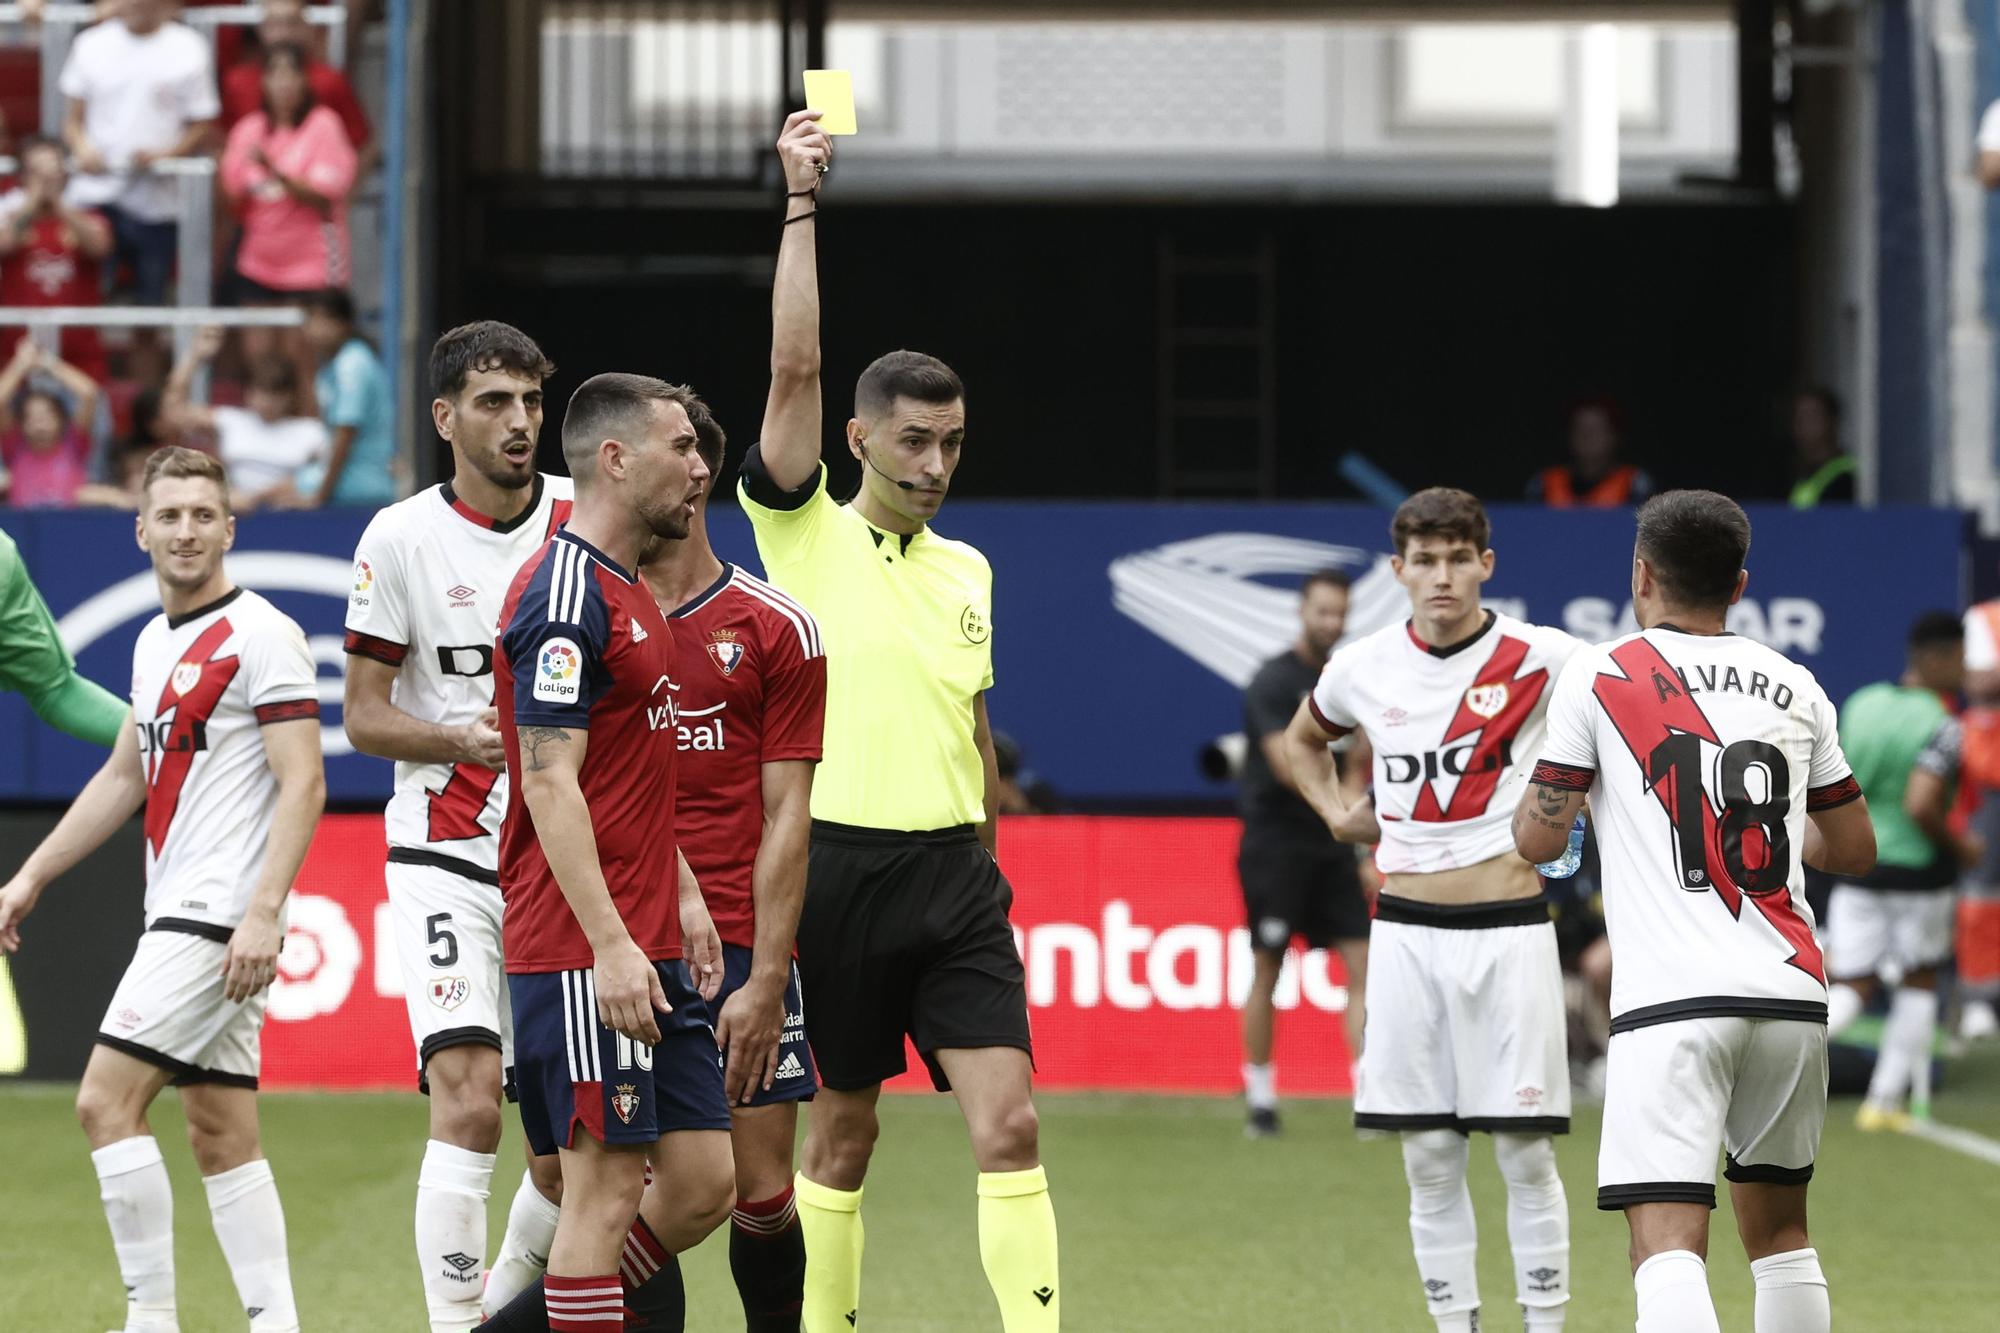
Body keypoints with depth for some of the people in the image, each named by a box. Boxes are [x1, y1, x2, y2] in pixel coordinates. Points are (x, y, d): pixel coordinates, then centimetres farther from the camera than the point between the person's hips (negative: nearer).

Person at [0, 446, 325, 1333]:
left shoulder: (259, 635, -10)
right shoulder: (155, 642, 17)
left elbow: (302, 785, -16)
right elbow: (125, 776, 28)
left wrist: (262, 912, -24)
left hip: (221, 914, -9)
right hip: (178, 915, 9)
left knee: (106, 1101, -13)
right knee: (221, 1134, 6)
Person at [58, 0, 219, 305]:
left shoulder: (187, 49, 1)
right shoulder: (91, 45, 9)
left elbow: (201, 128, 3)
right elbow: (74, 117, 12)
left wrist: (164, 154, -16)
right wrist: (82, 148, -10)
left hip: (157, 204, -1)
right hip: (95, 196, 1)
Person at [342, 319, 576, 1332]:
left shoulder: (585, 520, 2)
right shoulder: (401, 538, -3)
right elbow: (363, 716, 0)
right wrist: (463, 737, -18)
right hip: (446, 857, -3)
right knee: (468, 1099, -20)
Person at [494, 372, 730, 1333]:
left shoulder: (630, 594, 18)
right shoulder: (566, 594, -13)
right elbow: (551, 781, -18)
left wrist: (684, 898, 19)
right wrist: (611, 943, -23)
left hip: (649, 947, 10)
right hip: (584, 952, -10)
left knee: (706, 1184, 6)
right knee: (606, 1183, -7)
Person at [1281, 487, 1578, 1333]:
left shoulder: (1540, 659, -7)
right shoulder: (1363, 669, 4)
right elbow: (1302, 739, 26)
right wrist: (1336, 813, 9)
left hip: (1508, 930, -3)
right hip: (1407, 936, 3)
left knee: (1524, 1152, -3)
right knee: (1429, 1158, 4)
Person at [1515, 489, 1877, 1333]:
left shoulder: (1598, 678, 2)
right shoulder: (1795, 689, 14)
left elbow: (1538, 839, 1)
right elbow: (1854, 851, 20)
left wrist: (1535, 791, 23)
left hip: (1672, 1003, -5)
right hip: (1792, 994, 5)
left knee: (1667, 1244, -14)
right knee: (1778, 1227, 21)